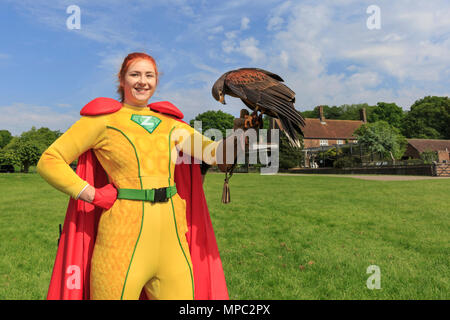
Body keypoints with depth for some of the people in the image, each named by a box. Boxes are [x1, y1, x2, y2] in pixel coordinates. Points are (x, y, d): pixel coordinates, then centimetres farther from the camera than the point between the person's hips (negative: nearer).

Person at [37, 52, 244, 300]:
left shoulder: (170, 123, 14)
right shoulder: (104, 118, 3)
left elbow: (214, 153, 6)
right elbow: (49, 161, 2)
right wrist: (93, 195, -6)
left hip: (171, 236, 4)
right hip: (123, 236, -3)